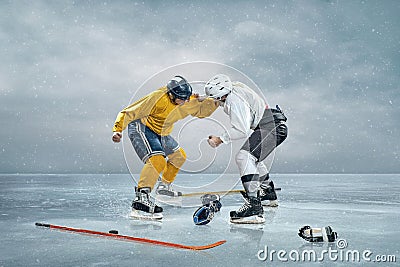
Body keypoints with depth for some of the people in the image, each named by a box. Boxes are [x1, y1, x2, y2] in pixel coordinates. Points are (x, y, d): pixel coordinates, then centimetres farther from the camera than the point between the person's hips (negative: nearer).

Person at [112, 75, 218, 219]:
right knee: (157, 160, -31)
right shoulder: (158, 98, -30)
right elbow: (129, 112, -28)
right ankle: (141, 199, -36)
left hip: (160, 133, 9)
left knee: (179, 156, 22)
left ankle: (164, 186, 44)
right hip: (141, 128, -9)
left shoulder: (187, 101, -6)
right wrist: (117, 130, -40)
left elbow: (202, 110, 9)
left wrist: (213, 101, -11)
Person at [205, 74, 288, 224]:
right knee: (253, 157, 30)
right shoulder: (234, 88, 10)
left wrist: (220, 139, -19)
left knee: (244, 157, -27)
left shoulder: (234, 101, -21)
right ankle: (269, 194, 47)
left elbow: (242, 130, -26)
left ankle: (254, 207, -37)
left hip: (272, 126, -11)